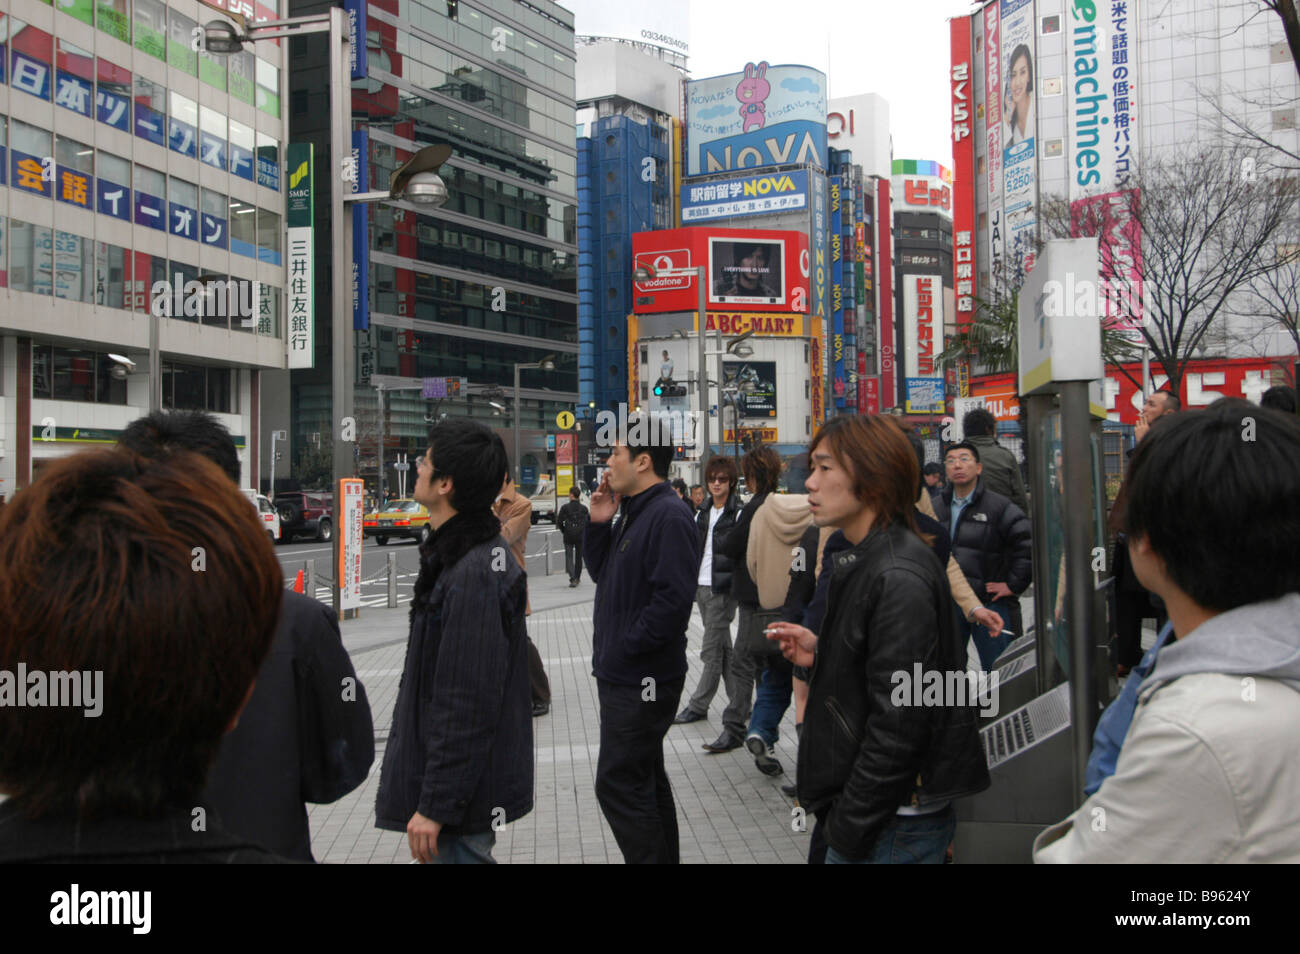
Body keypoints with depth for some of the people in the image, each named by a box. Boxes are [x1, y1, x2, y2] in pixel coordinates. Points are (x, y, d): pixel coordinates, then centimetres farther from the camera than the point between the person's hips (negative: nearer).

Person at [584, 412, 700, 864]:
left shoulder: (669, 517, -19)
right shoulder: (635, 512, 13)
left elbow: (672, 598, -27)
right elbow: (602, 574, 18)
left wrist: (627, 647, -19)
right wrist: (600, 524, 4)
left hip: (641, 679, -10)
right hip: (622, 674, 10)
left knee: (619, 785, -6)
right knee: (644, 777, 19)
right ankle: (664, 856, 31)